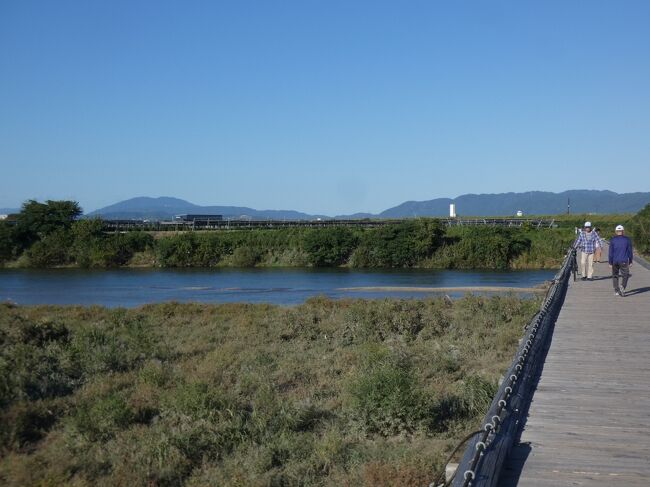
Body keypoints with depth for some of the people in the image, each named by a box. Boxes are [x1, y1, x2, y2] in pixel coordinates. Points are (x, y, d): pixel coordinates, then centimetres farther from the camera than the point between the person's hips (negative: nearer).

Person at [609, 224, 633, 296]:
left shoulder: (613, 239, -2)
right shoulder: (627, 239, -2)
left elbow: (611, 252, -4)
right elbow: (630, 251, 1)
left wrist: (610, 263, 0)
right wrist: (630, 261, 9)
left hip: (615, 261, 1)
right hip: (624, 261, -1)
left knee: (615, 276, 13)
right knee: (625, 276, 7)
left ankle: (616, 291, 11)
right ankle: (622, 286, -18)